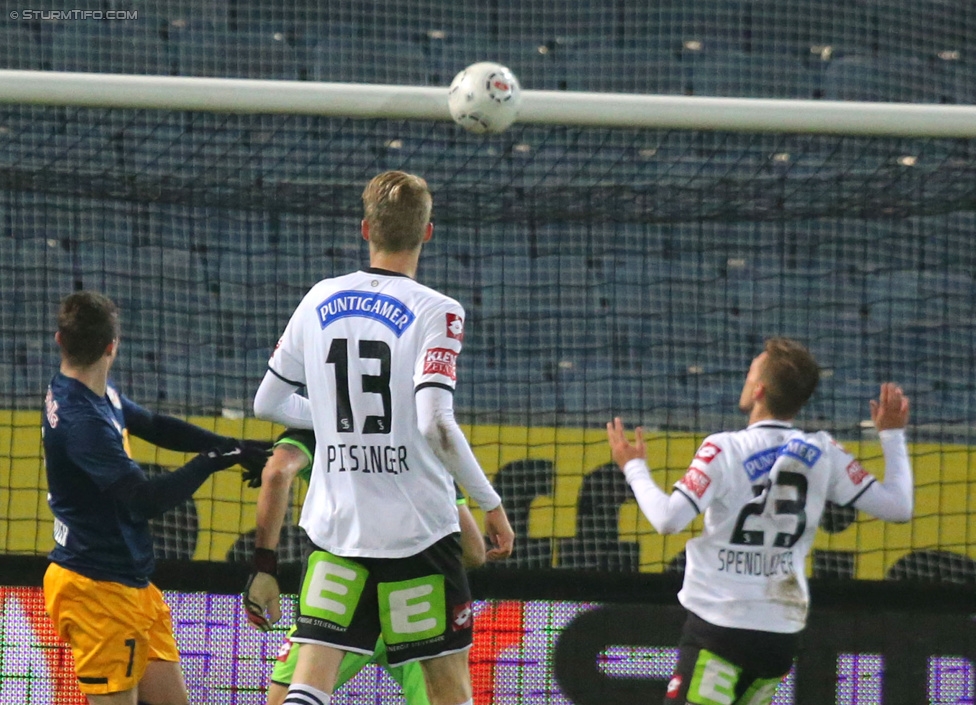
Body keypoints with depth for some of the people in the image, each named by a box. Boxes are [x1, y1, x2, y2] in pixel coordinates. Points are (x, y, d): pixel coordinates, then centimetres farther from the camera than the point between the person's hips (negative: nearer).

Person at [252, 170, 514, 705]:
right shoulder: (435, 312, -10)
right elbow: (435, 425, -21)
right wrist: (490, 503, -11)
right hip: (417, 526, -4)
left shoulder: (321, 301, 4)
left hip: (334, 521, 4)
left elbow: (267, 403, 13)